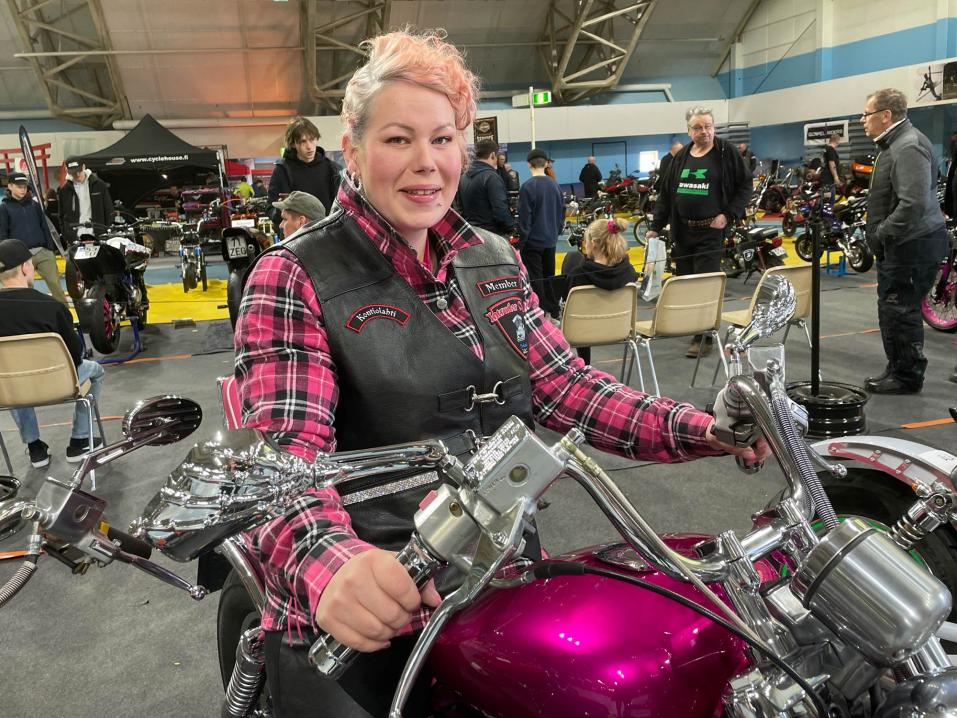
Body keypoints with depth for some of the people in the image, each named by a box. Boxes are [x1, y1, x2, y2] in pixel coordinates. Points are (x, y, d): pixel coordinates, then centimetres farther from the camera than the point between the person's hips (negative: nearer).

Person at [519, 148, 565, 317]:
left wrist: (521, 242, -7)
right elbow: (561, 213, 11)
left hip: (533, 241, -6)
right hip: (550, 240, 6)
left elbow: (524, 218, -15)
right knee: (549, 277, 16)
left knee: (535, 280, 1)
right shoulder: (554, 186, 3)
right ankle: (553, 313, 24)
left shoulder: (528, 186, -15)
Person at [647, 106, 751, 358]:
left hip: (711, 231, -5)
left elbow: (745, 186, 1)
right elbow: (665, 193, 15)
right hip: (682, 232, 5)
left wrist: (728, 215, -11)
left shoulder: (727, 152, 0)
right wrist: (655, 227, 9)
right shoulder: (680, 157, 13)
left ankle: (703, 338, -4)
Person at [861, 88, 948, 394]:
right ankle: (898, 369, 28)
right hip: (901, 243, 11)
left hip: (912, 245, -11)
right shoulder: (894, 143, 16)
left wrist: (882, 234, -19)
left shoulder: (908, 147, -19)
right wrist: (880, 235, 17)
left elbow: (913, 203, -28)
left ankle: (907, 376, 6)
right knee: (892, 309, 17)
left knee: (900, 310, -5)